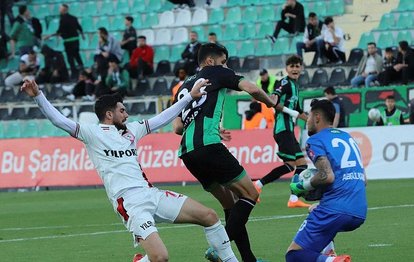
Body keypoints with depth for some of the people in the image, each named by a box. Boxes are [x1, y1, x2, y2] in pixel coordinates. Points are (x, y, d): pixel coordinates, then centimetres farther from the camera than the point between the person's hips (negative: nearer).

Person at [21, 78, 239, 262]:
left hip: (152, 194, 8)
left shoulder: (131, 129, 18)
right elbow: (58, 120, -9)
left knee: (209, 216, 5)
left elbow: (163, 118, 25)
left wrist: (190, 96, 24)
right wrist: (37, 95, -22)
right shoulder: (92, 133, -1)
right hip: (130, 204, -8)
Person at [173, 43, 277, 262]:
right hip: (208, 146, -8)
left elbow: (177, 127, 24)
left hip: (187, 152, 8)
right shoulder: (215, 72, 10)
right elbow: (252, 89, -2)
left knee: (230, 202, 15)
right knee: (249, 194, -3)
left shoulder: (184, 86, 28)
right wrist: (270, 102, 18)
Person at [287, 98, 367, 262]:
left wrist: (302, 187, 2)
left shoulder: (315, 140, 0)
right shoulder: (348, 137, 22)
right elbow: (364, 180, 24)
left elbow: (327, 176, -16)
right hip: (360, 213, 8)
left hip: (336, 210, -8)